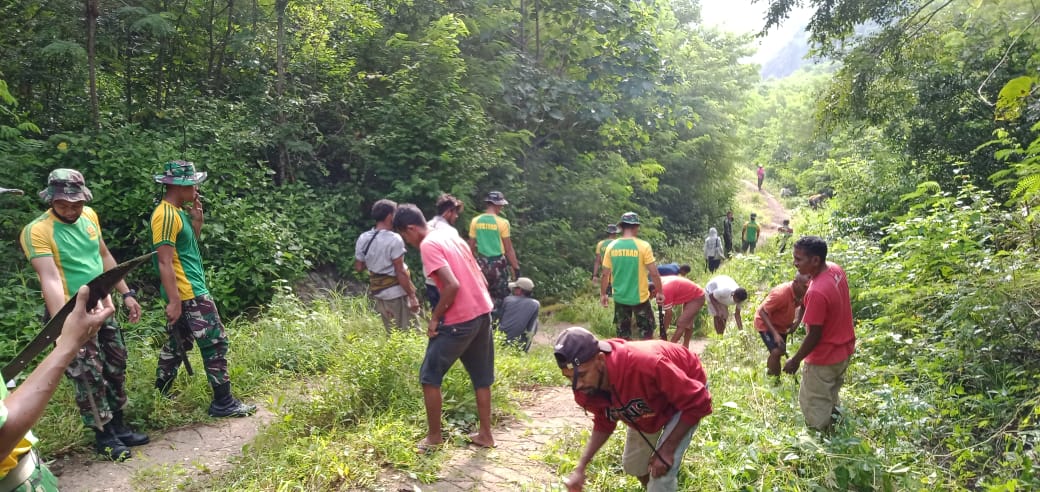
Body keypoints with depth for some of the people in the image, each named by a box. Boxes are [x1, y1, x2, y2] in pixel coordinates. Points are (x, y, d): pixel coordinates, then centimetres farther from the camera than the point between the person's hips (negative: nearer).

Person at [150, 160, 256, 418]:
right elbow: (165, 262, -22)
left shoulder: (178, 212, 12)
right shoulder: (166, 215, -18)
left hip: (189, 291, 10)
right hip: (188, 294, -10)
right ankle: (223, 403, 1)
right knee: (215, 342, -5)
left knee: (177, 344, 19)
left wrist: (197, 222, 6)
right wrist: (174, 301, -23)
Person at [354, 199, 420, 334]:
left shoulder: (363, 238, 2)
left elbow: (358, 267, 9)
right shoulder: (394, 239, -18)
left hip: (378, 293, 7)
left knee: (390, 333, 18)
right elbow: (400, 272, -18)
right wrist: (412, 295, -13)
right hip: (396, 293, -7)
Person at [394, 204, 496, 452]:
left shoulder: (428, 245, -12)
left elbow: (453, 285, -23)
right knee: (481, 377, 17)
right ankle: (485, 434, 25)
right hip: (483, 312, 9)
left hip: (460, 320, -9)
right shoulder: (451, 236, 14)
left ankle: (434, 436, 16)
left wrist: (435, 318, -12)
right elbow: (480, 279, 15)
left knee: (429, 377, 7)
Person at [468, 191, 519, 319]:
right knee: (500, 297, 5)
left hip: (482, 263, 5)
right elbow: (508, 248, -9)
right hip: (498, 262, -5)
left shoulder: (475, 221, 1)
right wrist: (516, 267, -1)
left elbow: (471, 246, 6)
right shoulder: (502, 222, -12)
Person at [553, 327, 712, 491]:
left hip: (688, 392, -5)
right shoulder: (586, 389, -26)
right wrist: (581, 467, -16)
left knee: (661, 475, -14)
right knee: (633, 463, 16)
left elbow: (698, 402, -33)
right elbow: (603, 424, -4)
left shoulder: (645, 365, -47)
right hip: (650, 402, 6)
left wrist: (667, 449, -28)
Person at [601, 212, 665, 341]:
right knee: (646, 334, 13)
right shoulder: (643, 246, -13)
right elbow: (654, 273, -12)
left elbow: (605, 275, 1)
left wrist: (603, 294, 13)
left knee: (623, 337, 14)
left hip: (620, 298, 3)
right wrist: (660, 292, 2)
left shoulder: (611, 246, -3)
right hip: (640, 297, -3)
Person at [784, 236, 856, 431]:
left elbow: (814, 336, -24)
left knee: (814, 406, 10)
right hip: (844, 349, 9)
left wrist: (795, 361, -13)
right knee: (830, 398, 27)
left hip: (825, 358, -9)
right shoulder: (836, 269, -8)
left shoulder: (816, 292, -35)